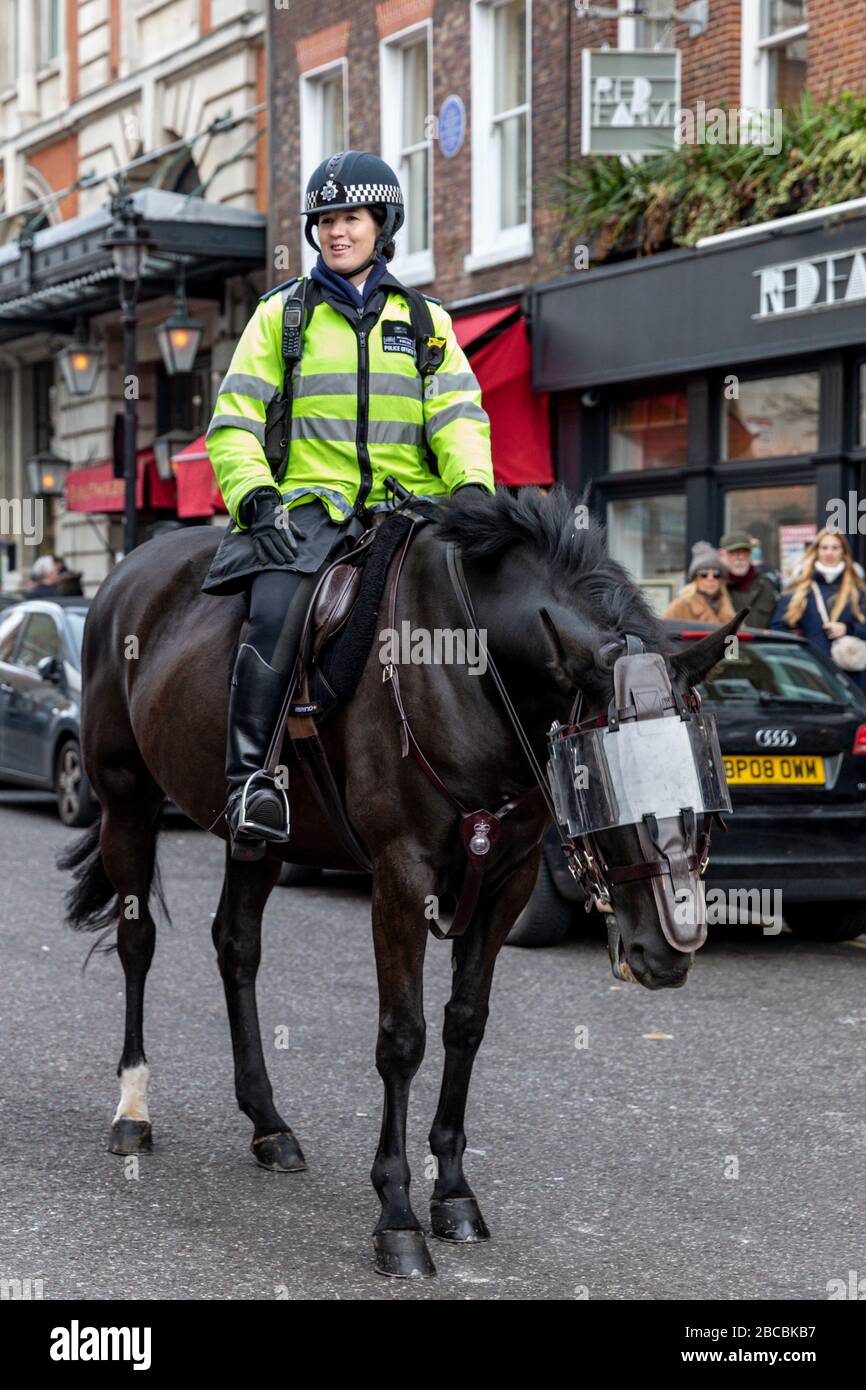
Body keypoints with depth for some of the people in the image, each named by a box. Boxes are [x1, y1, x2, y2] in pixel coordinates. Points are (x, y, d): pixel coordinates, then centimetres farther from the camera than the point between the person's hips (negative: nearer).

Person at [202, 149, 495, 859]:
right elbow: (234, 424, 10)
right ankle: (250, 776, -27)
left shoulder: (426, 320, 20)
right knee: (276, 615, -30)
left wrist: (473, 484, -11)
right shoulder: (281, 315, 16)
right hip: (306, 506, -1)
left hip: (406, 508, 2)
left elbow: (458, 418, 10)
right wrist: (255, 495, -9)